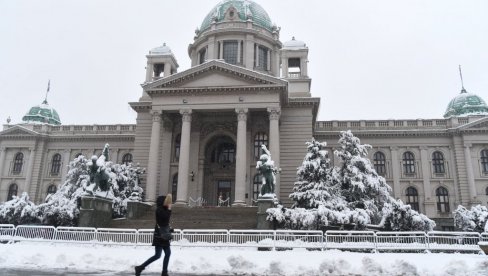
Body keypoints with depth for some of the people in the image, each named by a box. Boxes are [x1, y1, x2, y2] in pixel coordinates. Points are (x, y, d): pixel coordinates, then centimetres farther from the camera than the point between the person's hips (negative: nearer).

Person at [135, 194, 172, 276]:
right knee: (157, 255, -8)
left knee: (168, 253, 9)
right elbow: (166, 217, -24)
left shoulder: (164, 209, 13)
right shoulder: (159, 209, -13)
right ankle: (140, 268, 1)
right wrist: (169, 208, -15)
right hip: (159, 235, -9)